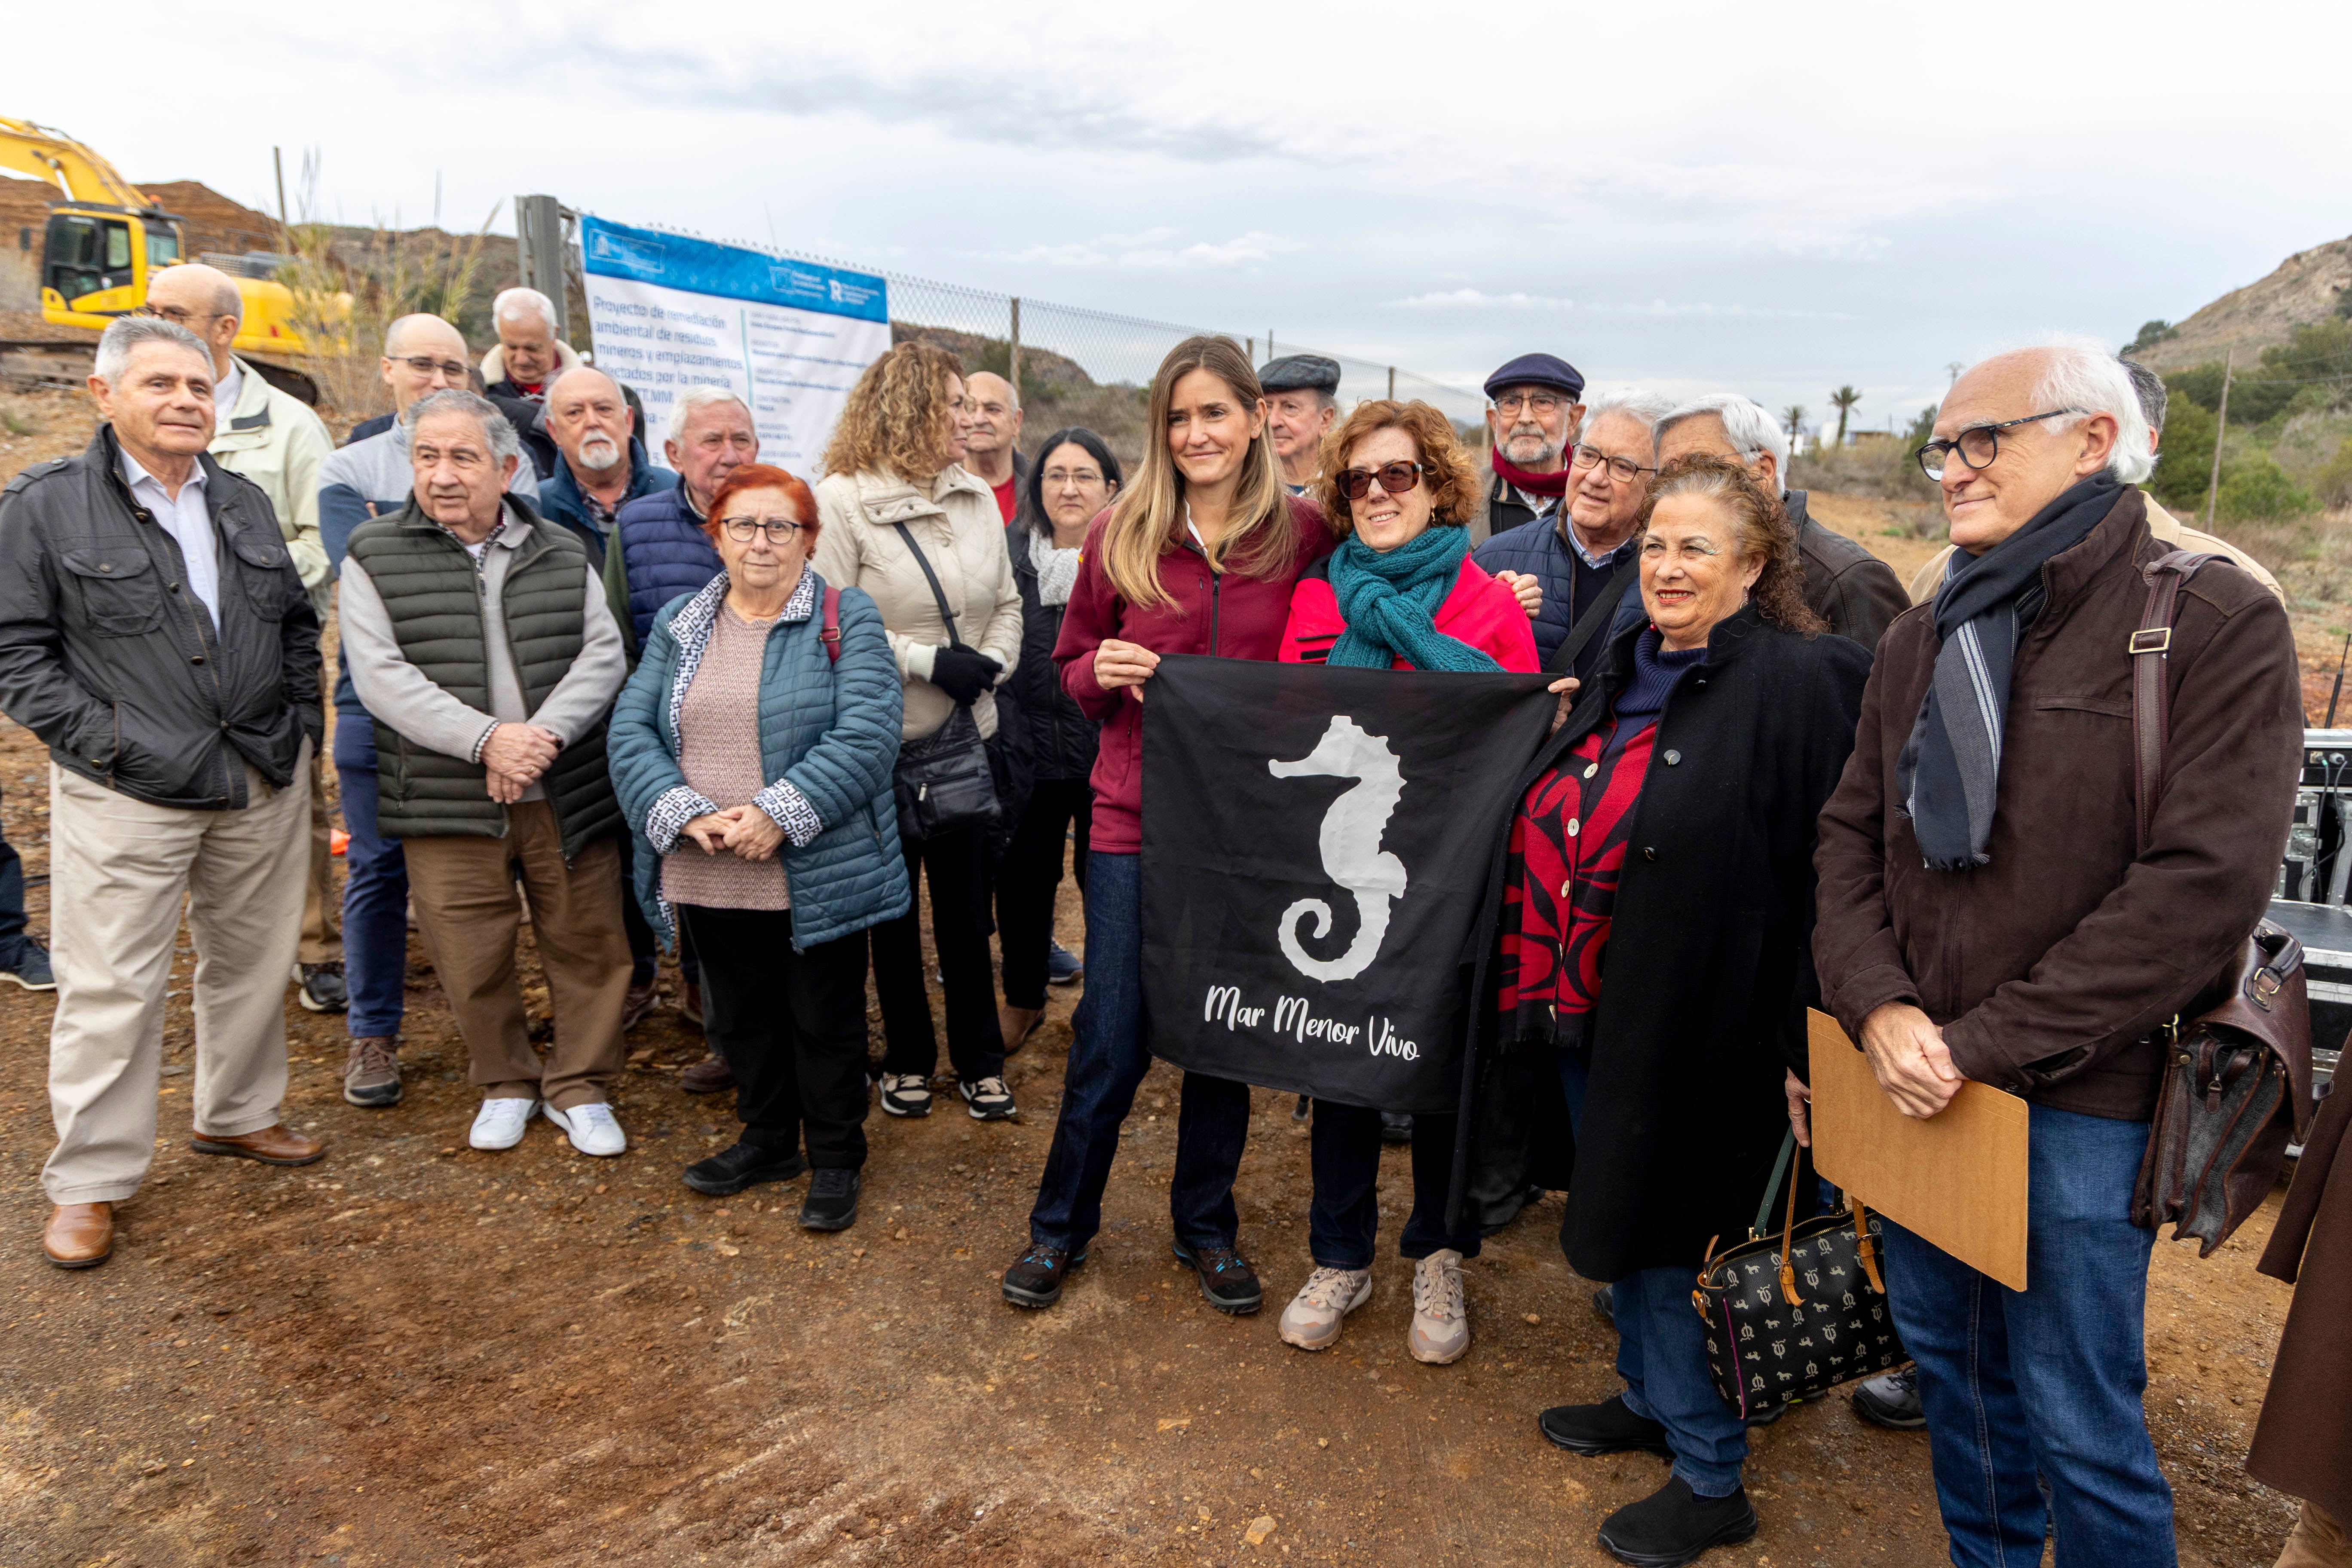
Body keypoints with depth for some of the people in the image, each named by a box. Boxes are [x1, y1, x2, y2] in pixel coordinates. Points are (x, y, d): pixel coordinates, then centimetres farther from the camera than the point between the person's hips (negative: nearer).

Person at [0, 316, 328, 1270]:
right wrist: (103, 743, -13)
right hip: (126, 796, -5)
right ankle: (88, 1181, 14)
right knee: (112, 987, 0)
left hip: (266, 784, 5)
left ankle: (238, 1114, 33)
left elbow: (298, 623, 18)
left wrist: (302, 723, 7)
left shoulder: (247, 505, 13)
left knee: (254, 962, 14)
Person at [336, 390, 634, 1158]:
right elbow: (382, 676, -7)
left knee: (587, 944, 7)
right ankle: (507, 1083, 31)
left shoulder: (562, 553, 9)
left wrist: (546, 732, -16)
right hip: (448, 802, -1)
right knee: (472, 958, 7)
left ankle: (578, 1087, 25)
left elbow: (604, 654, 1)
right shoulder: (374, 557, 3)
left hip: (568, 796, 1)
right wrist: (485, 739, -19)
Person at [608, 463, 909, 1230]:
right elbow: (632, 730, 2)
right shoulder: (678, 624, 10)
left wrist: (778, 815, -22)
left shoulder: (848, 620, -4)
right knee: (741, 1015, 18)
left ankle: (836, 1158, 26)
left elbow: (865, 736, -16)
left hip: (817, 873, -4)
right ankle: (768, 1139, 38)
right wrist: (684, 813, -14)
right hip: (708, 875, 5)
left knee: (825, 1019, 8)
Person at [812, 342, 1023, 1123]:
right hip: (882, 737, -3)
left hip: (966, 735, 4)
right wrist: (929, 660, -18)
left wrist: (992, 663, -7)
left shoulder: (976, 495, 6)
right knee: (894, 908, 11)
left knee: (967, 906, 9)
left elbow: (1006, 601, 12)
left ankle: (980, 1060, 23)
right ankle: (908, 1059, 27)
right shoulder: (842, 500, -10)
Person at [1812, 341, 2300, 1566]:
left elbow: (2205, 883, -17)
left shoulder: (2216, 621, -10)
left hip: (2082, 1100, -5)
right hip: (1914, 1086, 6)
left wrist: (1988, 1044, -18)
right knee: (1949, 1365, 20)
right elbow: (1852, 835, 7)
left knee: (2076, 1417, 6)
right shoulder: (1921, 640, 8)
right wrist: (1877, 1006, -10)